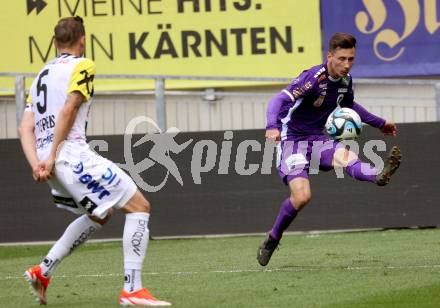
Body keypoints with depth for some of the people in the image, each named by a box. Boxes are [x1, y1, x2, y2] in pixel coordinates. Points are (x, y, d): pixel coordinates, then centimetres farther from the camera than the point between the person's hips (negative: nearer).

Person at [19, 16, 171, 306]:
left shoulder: (41, 76, 22)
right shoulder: (82, 66, -1)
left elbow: (26, 128, 11)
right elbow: (68, 110, -15)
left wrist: (37, 164, -2)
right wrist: (52, 157, -16)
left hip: (52, 164, 9)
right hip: (73, 156, -9)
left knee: (100, 215, 27)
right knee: (139, 206, -3)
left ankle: (43, 271, 21)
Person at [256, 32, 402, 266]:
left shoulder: (345, 80, 4)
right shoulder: (313, 78, -19)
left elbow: (349, 105, 29)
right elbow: (280, 100, -29)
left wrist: (379, 123, 33)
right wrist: (272, 126, -48)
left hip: (318, 140, 5)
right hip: (293, 140, -5)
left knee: (345, 156, -30)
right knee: (302, 196, -23)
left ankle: (380, 176, -61)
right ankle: (272, 240, 0)